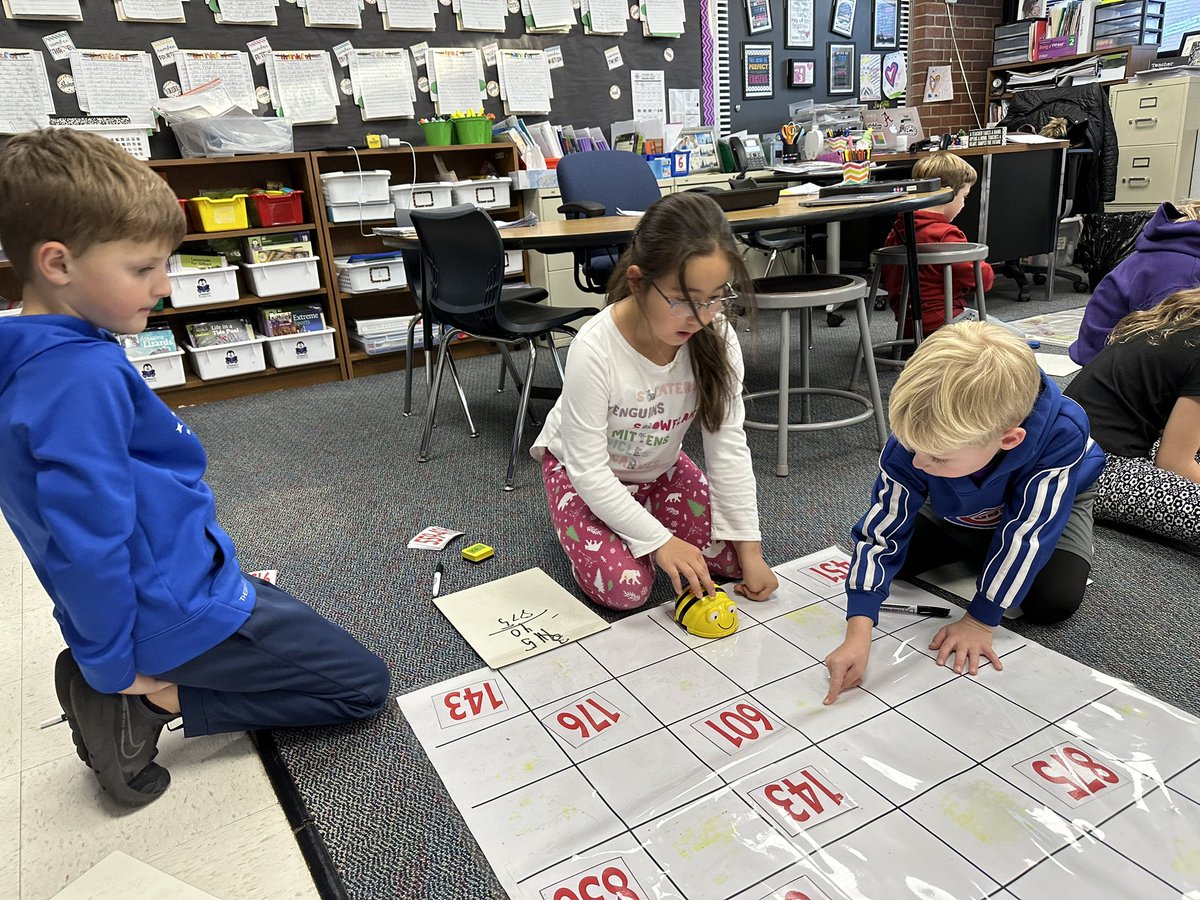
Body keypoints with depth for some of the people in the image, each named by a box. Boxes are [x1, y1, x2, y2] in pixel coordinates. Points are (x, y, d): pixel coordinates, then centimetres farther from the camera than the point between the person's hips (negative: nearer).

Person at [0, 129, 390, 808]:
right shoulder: (83, 378, -27)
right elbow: (89, 543, -28)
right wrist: (113, 668, -14)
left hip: (160, 590, 9)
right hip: (178, 611, -9)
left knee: (296, 626, 33)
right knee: (364, 686, 5)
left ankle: (140, 691, 13)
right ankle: (146, 705, -1)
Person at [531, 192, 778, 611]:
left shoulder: (716, 340, -23)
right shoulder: (594, 350, -35)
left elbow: (728, 447, -17)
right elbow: (589, 470, -28)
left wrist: (749, 549, -18)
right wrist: (658, 539, -30)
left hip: (659, 467, 5)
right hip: (585, 472, -4)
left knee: (736, 559, -4)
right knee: (625, 588, -21)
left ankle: (638, 516, 17)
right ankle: (580, 525, 10)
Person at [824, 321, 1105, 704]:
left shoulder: (1062, 432, -45)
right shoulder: (912, 445, -39)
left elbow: (1027, 531, -36)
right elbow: (881, 532, -33)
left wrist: (980, 621, -30)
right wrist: (859, 632, -42)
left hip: (1043, 503, -2)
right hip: (954, 511, 2)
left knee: (1053, 601, -22)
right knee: (882, 537, -10)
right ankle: (970, 549, 15)